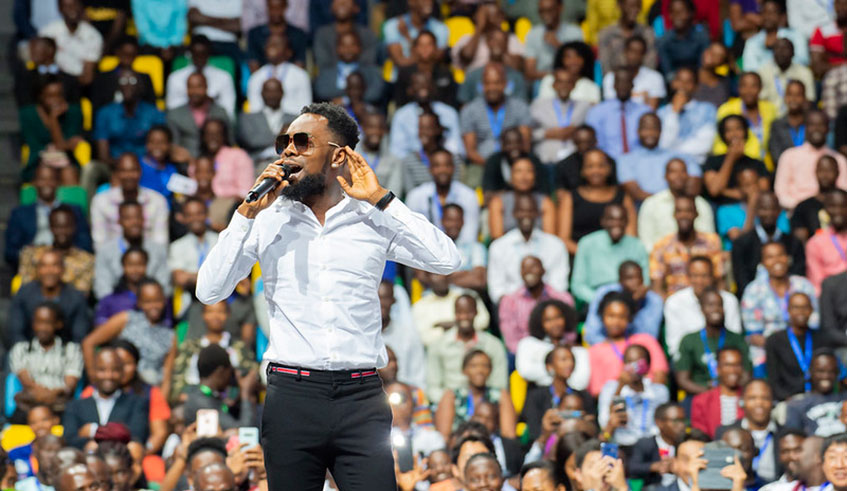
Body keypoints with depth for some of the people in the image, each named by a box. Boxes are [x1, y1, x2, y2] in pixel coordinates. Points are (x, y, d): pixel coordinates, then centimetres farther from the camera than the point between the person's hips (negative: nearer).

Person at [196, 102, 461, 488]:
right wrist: (247, 213, -5)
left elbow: (446, 261, -4)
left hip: (361, 398, 0)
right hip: (291, 395, 1)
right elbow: (209, 291, 1)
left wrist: (380, 199, -4)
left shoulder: (373, 220, 8)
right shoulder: (267, 221, 9)